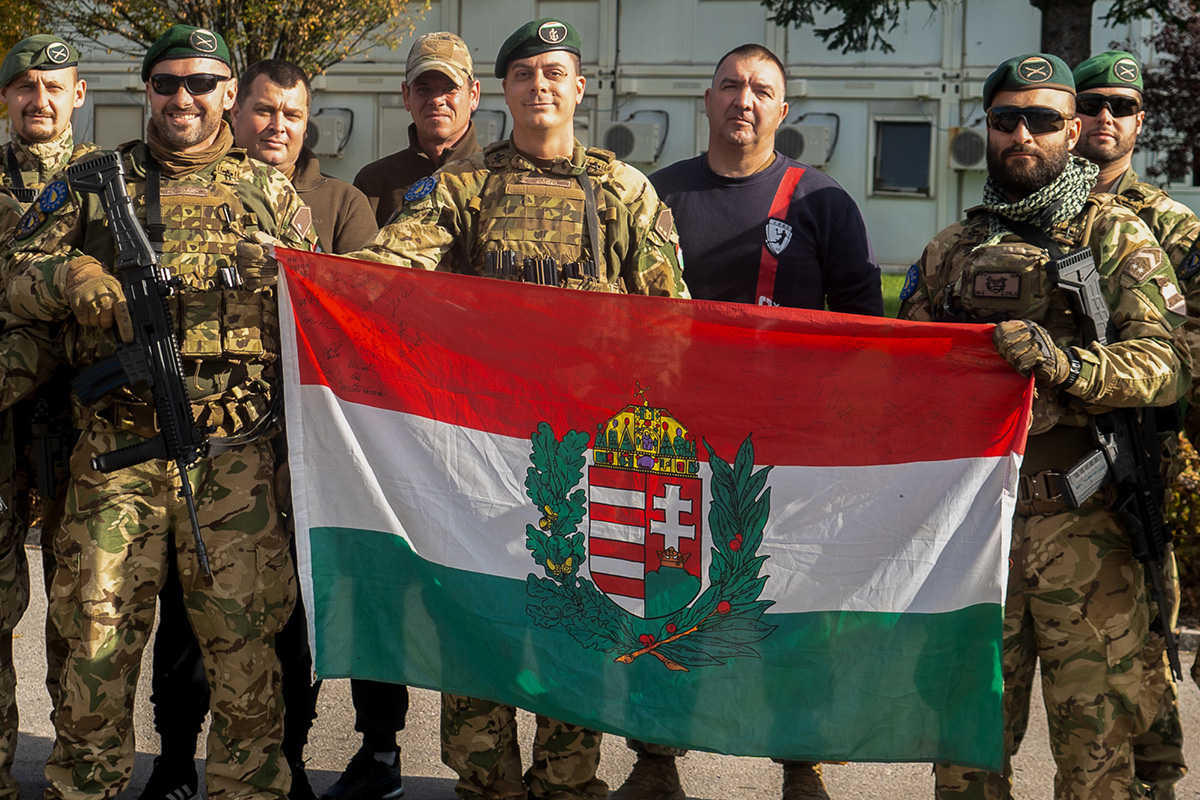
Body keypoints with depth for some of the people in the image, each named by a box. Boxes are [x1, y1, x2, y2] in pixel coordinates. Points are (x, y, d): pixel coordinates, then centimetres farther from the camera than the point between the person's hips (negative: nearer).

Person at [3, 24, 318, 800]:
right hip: (115, 452, 0)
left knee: (243, 635, 2)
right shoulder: (96, 182, 12)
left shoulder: (272, 194, 13)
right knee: (99, 632, 2)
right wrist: (74, 278, -9)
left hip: (236, 455, 0)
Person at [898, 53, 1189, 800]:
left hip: (1082, 522, -4)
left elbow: (1165, 363, -9)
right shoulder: (950, 250, 17)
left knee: (1096, 735, -2)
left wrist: (1064, 364, -25)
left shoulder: (1116, 236, 4)